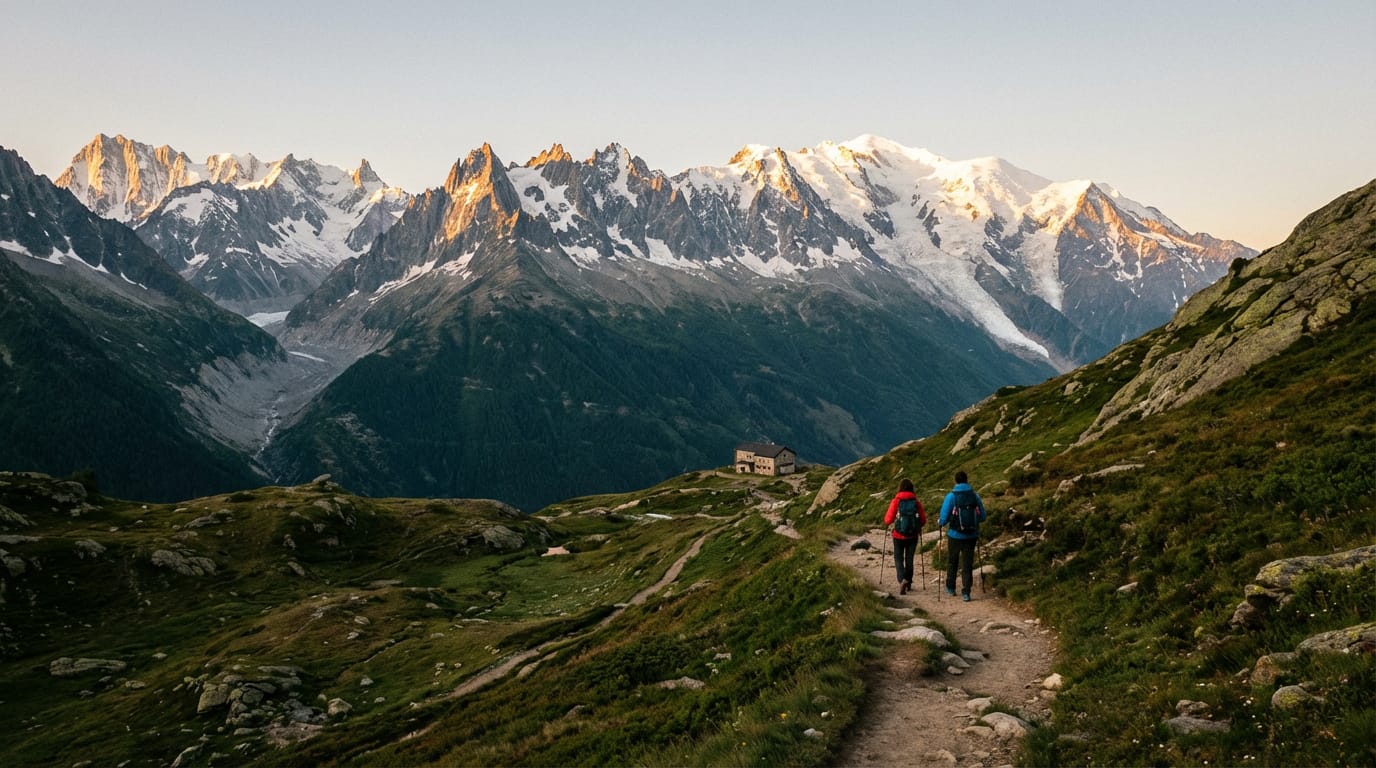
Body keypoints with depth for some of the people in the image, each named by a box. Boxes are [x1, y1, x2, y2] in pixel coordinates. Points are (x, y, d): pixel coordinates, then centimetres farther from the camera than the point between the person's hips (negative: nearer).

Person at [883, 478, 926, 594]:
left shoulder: (896, 501, -9)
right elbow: (923, 520, -2)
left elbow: (888, 519, -11)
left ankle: (902, 580, -14)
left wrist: (886, 523, 12)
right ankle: (908, 582, 27)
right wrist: (918, 526, 19)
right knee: (909, 559, 17)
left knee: (898, 558, 8)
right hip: (913, 535, 2)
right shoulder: (916, 502, -4)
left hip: (899, 536, -2)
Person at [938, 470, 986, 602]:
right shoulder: (975, 496, -4)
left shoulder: (951, 497, -12)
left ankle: (950, 587, 32)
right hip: (971, 536, 1)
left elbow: (944, 519, -13)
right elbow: (982, 517, 1)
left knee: (952, 562, 19)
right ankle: (966, 592, 2)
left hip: (955, 535, -1)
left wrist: (939, 522, 10)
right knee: (967, 564, 7)